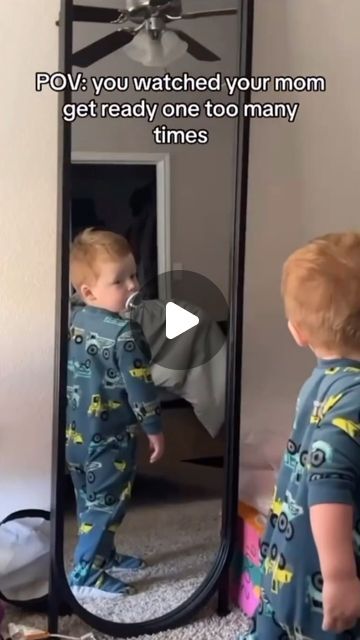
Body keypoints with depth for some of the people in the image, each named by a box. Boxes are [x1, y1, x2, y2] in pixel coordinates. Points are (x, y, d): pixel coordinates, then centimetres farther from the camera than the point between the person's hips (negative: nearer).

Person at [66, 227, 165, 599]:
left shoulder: (75, 320, 2)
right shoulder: (124, 332, -23)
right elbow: (138, 386, -19)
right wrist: (154, 429, -7)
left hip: (76, 435, 8)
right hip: (109, 438, -8)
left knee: (89, 503, 20)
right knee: (106, 505, 4)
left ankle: (105, 557, 36)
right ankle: (85, 575, 9)